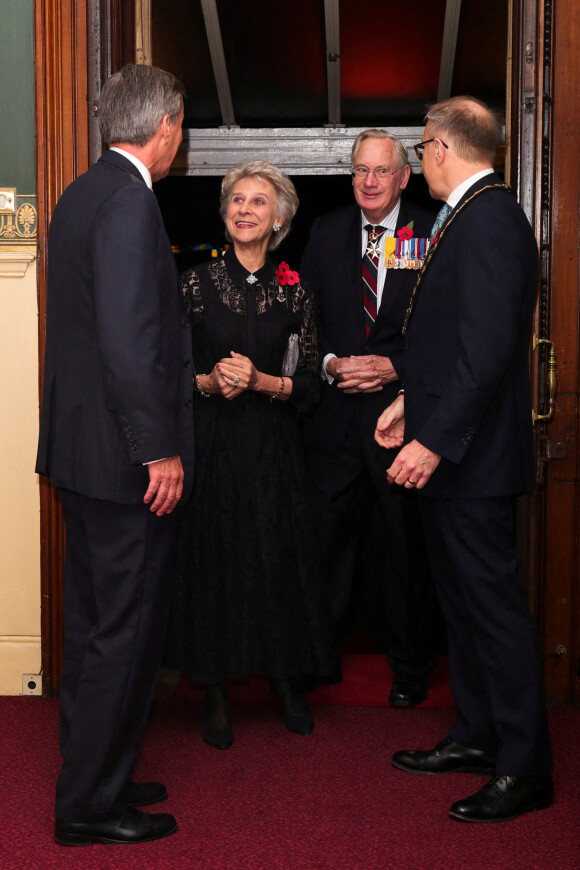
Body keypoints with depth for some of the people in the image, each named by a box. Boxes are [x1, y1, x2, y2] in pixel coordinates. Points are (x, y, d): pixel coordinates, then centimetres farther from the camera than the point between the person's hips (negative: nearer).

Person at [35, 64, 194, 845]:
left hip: (82, 449, 10)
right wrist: (160, 450, -20)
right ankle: (90, 804, 13)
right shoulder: (129, 201, -17)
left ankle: (92, 776, 32)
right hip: (123, 457, -10)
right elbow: (129, 340, -24)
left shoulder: (82, 194, 12)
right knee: (124, 631, 1)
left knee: (95, 624, 18)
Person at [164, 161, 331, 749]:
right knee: (211, 556, 2)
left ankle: (285, 682, 22)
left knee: (278, 558, 4)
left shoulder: (294, 292, 3)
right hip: (210, 439, -1)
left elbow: (309, 382, 1)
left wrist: (261, 381, -15)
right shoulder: (197, 283, 0)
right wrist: (208, 382, -17)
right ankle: (216, 693, 16)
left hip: (273, 444, 1)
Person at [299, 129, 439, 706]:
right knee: (328, 538, 8)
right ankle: (321, 658, 25)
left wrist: (392, 367, -13)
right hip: (336, 411, 3)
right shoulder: (326, 232, 10)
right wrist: (331, 364, -6)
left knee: (409, 544, 7)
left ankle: (410, 668, 24)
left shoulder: (432, 235, 0)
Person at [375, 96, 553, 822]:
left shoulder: (488, 220, -17)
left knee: (493, 602, -2)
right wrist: (411, 401, 18)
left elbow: (489, 348, -25)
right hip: (446, 447, 10)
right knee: (463, 598, 17)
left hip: (470, 457, -10)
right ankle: (476, 736, 31)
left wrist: (435, 440, -25)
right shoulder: (470, 217, 14)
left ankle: (524, 768, 9)